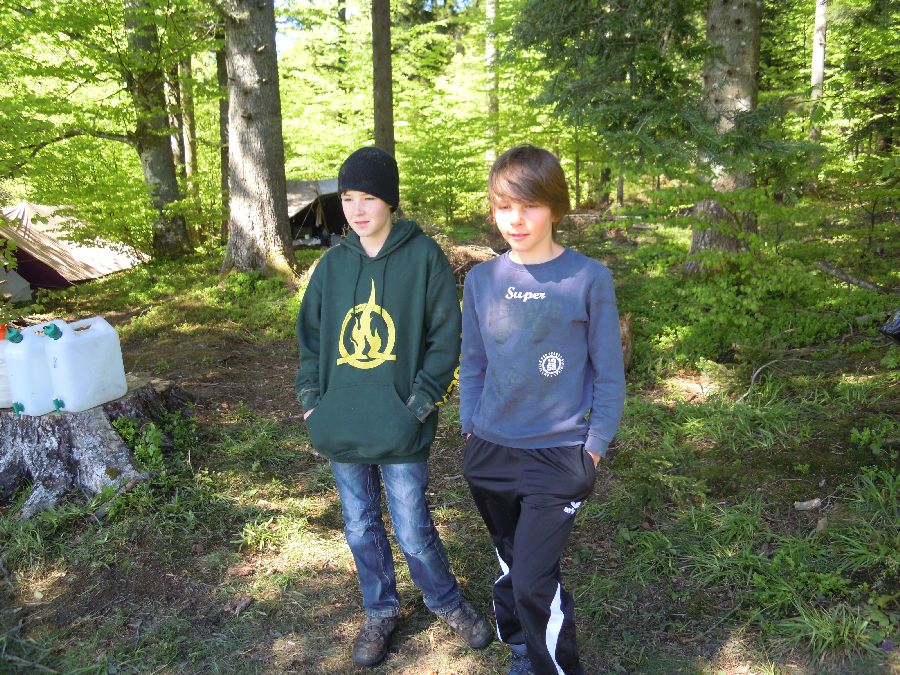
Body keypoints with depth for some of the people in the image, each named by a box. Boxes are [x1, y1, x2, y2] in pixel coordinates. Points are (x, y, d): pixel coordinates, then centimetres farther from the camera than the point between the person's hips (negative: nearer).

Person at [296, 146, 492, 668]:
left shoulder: (424, 256, -7)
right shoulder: (333, 263, 5)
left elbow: (445, 336, -7)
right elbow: (310, 334, 11)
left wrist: (421, 401, -12)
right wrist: (312, 399, 2)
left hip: (401, 428, -4)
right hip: (342, 427, 4)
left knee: (413, 532, 5)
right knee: (361, 529, 16)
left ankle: (448, 603, 33)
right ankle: (381, 613, 38)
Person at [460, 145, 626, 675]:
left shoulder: (589, 278, -10)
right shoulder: (481, 279, 0)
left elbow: (609, 371, -5)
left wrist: (595, 446, -5)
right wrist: (470, 428, 8)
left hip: (559, 455, -4)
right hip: (491, 452, 4)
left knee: (534, 580, -7)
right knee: (511, 568, 18)